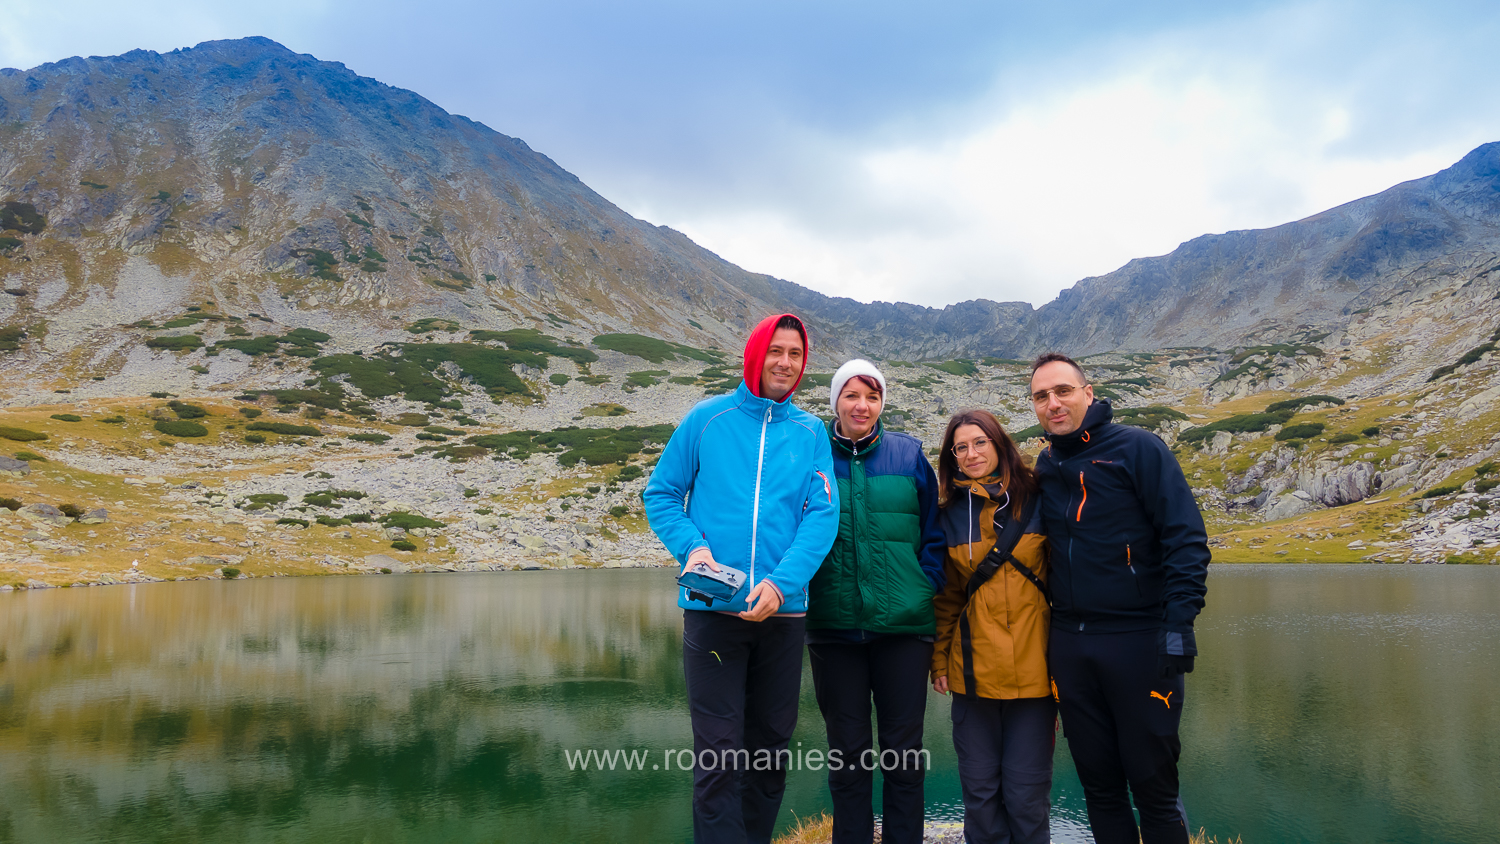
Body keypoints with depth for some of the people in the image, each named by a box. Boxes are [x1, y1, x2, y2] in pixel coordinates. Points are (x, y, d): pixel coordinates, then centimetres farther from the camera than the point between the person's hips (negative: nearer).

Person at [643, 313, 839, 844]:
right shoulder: (708, 418, 3)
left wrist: (781, 583, -17)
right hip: (713, 609, -2)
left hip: (783, 611, 2)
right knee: (719, 755, -3)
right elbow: (661, 494, 5)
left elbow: (822, 516, -3)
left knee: (771, 749, 13)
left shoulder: (811, 434, 6)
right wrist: (692, 546, -14)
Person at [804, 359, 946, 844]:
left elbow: (934, 535, 9)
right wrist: (800, 589, 0)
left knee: (903, 749, 8)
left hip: (903, 625, 0)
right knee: (847, 751, 10)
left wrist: (925, 589, 0)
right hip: (834, 626, 0)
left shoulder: (909, 455, 4)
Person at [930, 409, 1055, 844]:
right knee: (979, 788, 7)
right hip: (974, 669, 2)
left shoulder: (1036, 501, 1)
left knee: (1026, 791, 2)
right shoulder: (951, 514, 7)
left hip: (1033, 666, -2)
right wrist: (940, 659, 8)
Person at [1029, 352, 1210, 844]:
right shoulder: (1044, 466, 12)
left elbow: (1186, 539, -10)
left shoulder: (1137, 448, -4)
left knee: (1152, 786, 3)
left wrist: (1179, 623, -19)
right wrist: (1041, 628, 11)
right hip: (1070, 646, 5)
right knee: (1099, 786, 12)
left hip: (1139, 639, -5)